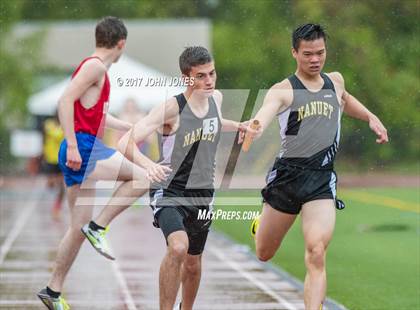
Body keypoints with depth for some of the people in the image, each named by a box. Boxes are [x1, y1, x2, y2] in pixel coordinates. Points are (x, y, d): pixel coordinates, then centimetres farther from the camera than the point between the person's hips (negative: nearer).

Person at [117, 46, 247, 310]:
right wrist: (147, 165, -43)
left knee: (193, 264, 18)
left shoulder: (216, 98, 0)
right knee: (178, 247, -31)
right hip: (169, 191, -6)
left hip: (202, 193, 6)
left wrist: (238, 126, 16)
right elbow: (126, 143, -26)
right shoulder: (171, 108, -21)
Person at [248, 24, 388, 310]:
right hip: (287, 175, -1)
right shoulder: (283, 91, -6)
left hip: (322, 179, 1)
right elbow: (265, 112, -29)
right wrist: (253, 130, -51)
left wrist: (371, 118, 22)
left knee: (316, 254, -20)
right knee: (264, 254, 16)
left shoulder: (335, 81, 11)